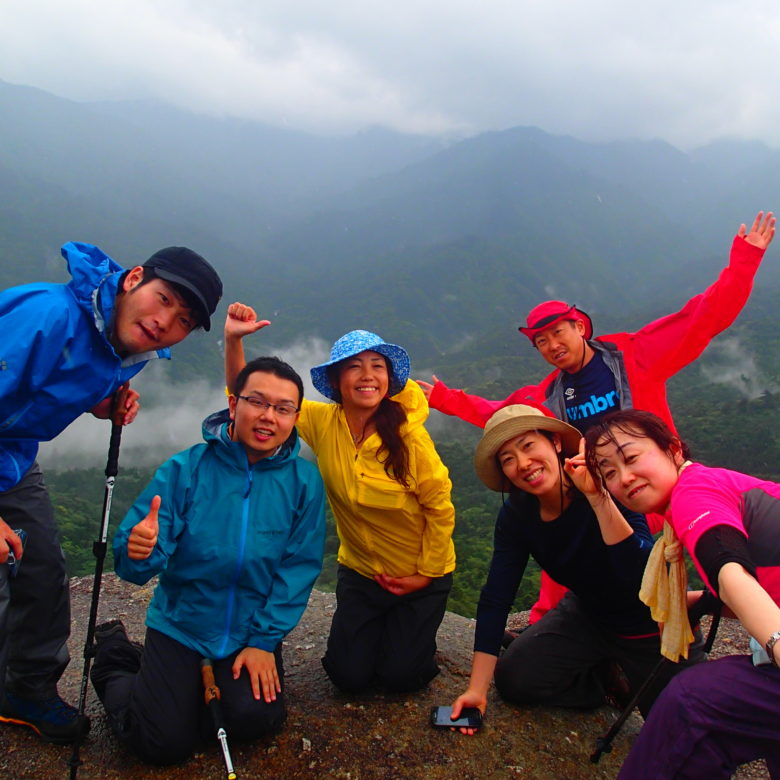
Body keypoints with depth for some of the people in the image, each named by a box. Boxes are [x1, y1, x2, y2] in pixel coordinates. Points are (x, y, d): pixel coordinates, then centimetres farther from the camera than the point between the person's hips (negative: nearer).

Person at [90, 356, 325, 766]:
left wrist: (264, 639, -11)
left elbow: (298, 569, -8)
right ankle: (116, 659, 22)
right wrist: (138, 551, -39)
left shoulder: (304, 480, -11)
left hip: (253, 630, 2)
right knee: (163, 743, -6)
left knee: (254, 719, -15)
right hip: (180, 622, -1)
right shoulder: (185, 469, -15)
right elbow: (133, 563, -16)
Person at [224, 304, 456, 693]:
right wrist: (233, 340, -26)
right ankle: (378, 629, 33)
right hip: (360, 570, 3)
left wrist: (426, 574, -8)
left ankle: (411, 632, 31)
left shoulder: (408, 435, -24)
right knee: (349, 675, 2)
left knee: (400, 676, -1)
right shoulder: (322, 423, -16)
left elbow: (440, 508, -14)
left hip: (420, 575, -2)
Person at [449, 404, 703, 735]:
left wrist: (598, 497, -52)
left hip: (656, 624, -4)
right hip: (588, 614, 4)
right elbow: (495, 599, -16)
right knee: (514, 678, -9)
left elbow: (643, 576, -42)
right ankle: (612, 678, 13)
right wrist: (477, 689, -20)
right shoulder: (516, 515, -16)